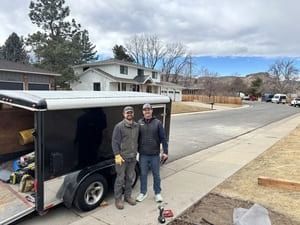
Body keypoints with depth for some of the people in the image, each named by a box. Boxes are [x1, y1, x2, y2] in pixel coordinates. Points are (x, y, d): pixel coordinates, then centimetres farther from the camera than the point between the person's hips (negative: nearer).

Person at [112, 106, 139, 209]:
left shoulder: (137, 126, 5)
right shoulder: (119, 126, -10)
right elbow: (115, 142, -11)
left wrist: (136, 152, 12)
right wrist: (117, 155, -15)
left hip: (133, 158, 5)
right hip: (122, 158, -5)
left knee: (130, 178, 16)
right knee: (120, 179, 5)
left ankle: (127, 196, 33)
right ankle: (118, 199, 20)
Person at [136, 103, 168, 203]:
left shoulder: (157, 123, -4)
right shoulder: (139, 123, 0)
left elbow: (163, 138, -4)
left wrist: (165, 152, -8)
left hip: (155, 155, -1)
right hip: (143, 155, 1)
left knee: (156, 175, 13)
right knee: (143, 174, 14)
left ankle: (157, 193, 31)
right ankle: (143, 193, 33)